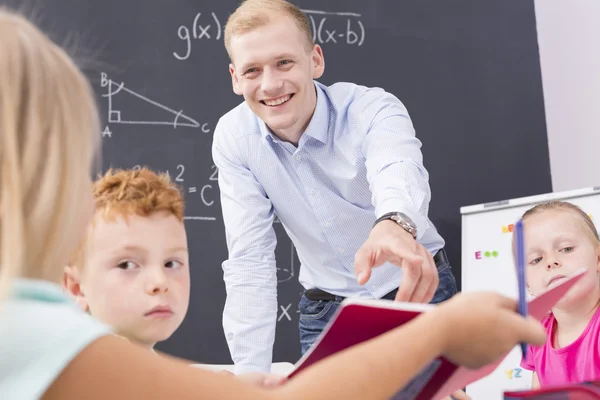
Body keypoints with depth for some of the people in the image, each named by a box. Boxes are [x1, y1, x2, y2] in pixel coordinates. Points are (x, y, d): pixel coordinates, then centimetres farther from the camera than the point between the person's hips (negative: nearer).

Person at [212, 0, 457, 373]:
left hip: (416, 294, -2)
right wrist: (251, 376, -24)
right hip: (326, 308, 2)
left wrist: (395, 225, -71)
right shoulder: (233, 137, -13)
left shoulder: (373, 111, -22)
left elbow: (398, 172, -46)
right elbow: (249, 261, -15)